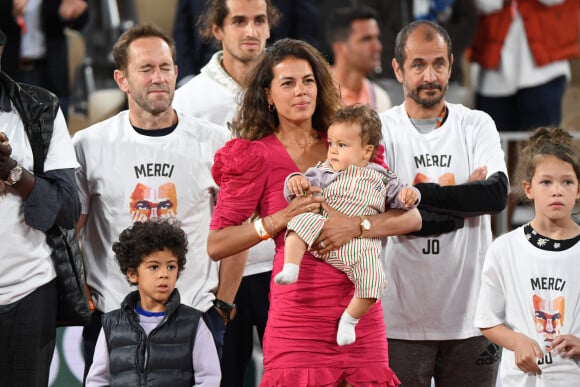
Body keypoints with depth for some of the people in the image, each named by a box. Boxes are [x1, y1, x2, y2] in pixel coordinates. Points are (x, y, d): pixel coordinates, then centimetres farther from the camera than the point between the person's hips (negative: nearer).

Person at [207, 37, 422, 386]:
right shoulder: (258, 157, 4)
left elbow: (411, 217, 4)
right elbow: (216, 245, -2)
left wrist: (355, 226, -12)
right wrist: (279, 219, -13)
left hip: (361, 312, 3)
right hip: (299, 314, -3)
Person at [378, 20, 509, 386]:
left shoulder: (477, 126, 8)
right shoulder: (381, 130, 1)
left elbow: (497, 194, -10)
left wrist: (418, 192, -14)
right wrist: (461, 195, -10)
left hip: (470, 316, 2)